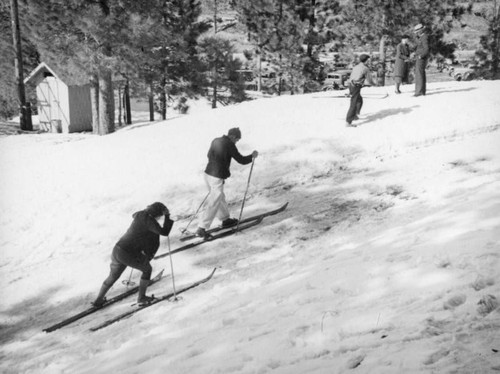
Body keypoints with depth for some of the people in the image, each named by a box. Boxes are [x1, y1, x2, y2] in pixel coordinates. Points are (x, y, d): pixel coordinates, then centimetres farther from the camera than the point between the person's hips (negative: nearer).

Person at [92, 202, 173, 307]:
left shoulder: (140, 214, 7)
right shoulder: (150, 221, -16)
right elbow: (164, 232, -13)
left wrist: (147, 209, 42)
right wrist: (167, 217, -4)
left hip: (117, 250, 8)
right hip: (129, 256, -8)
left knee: (113, 277, 31)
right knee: (147, 269, 21)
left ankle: (98, 300, 41)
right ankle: (141, 298, 28)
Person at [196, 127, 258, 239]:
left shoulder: (215, 141, 7)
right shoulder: (230, 145, -14)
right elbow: (241, 160, -8)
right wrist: (252, 156, 8)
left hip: (208, 173, 9)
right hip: (217, 178, -9)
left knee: (220, 198, 25)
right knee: (213, 204, -2)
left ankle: (225, 219, 42)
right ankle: (201, 229, 0)